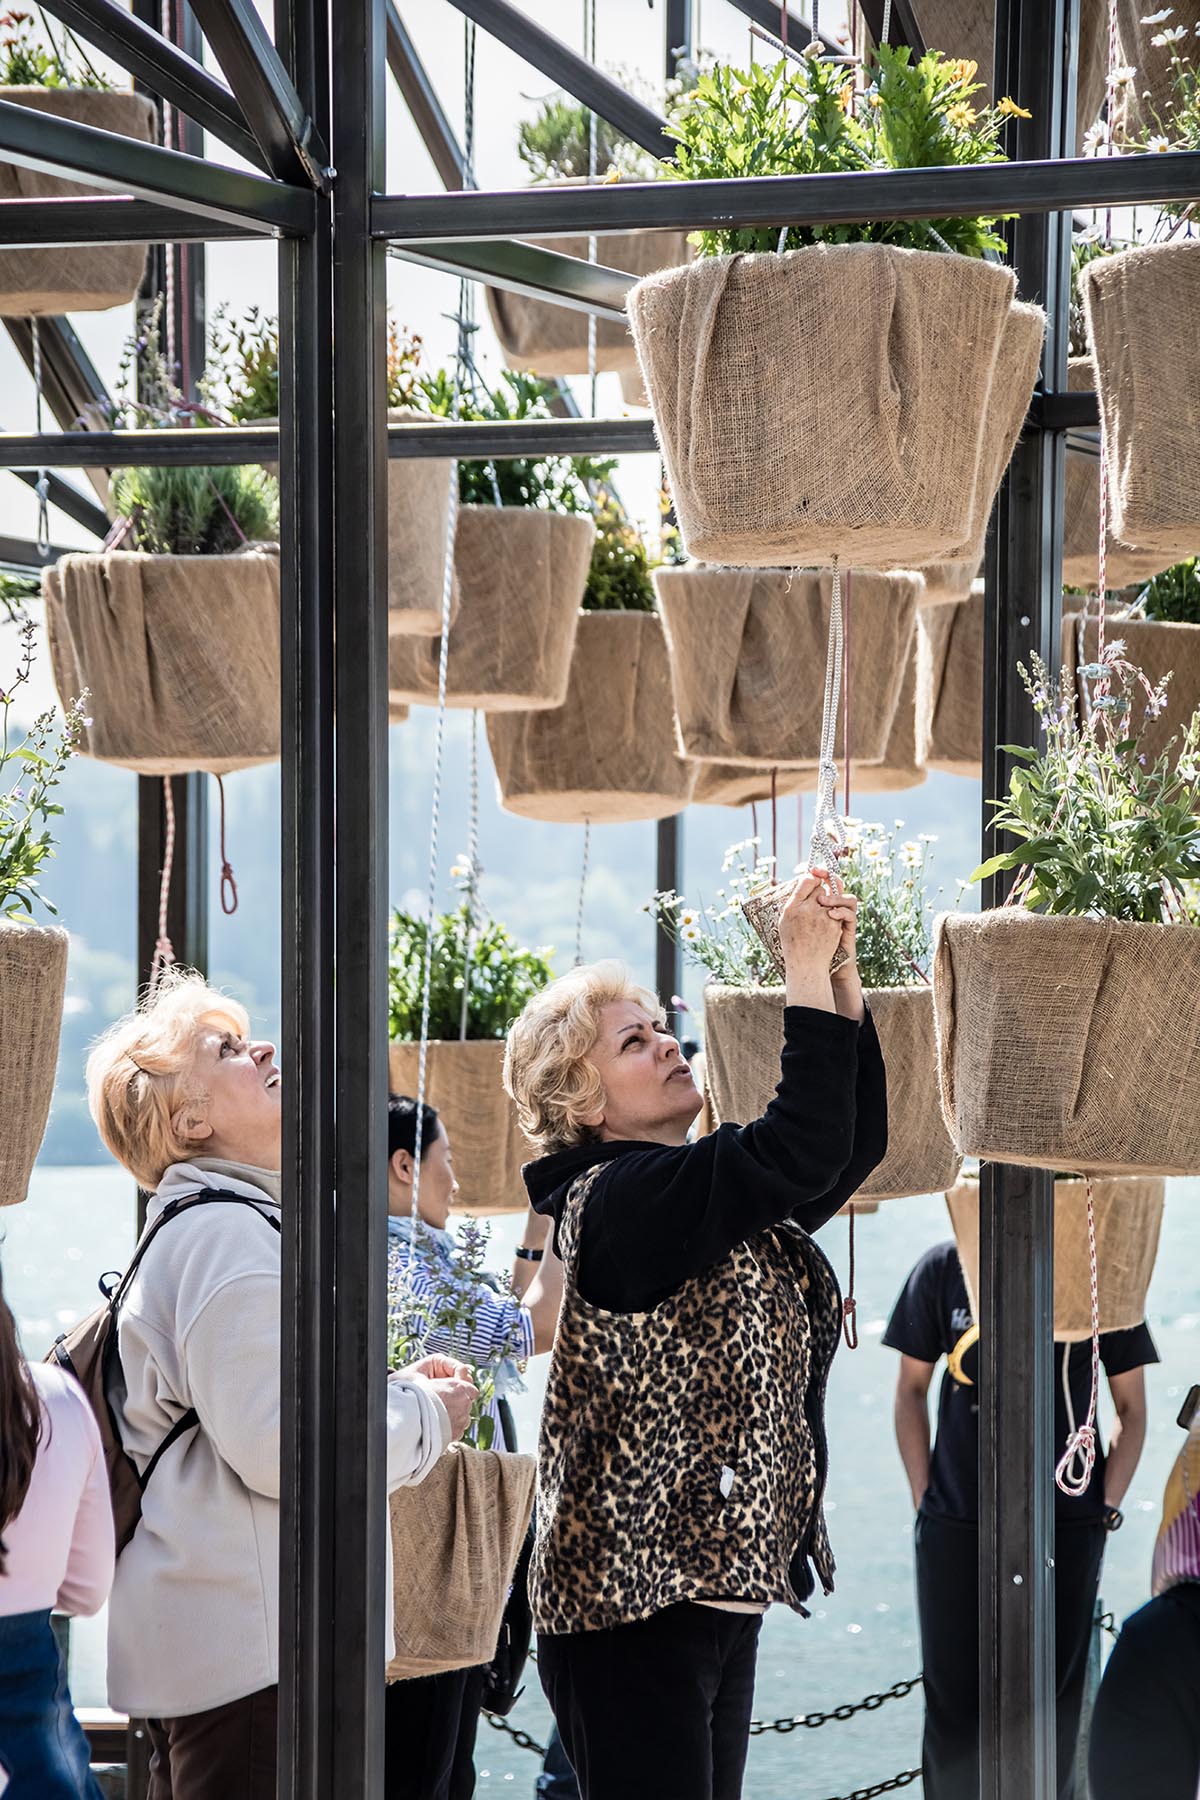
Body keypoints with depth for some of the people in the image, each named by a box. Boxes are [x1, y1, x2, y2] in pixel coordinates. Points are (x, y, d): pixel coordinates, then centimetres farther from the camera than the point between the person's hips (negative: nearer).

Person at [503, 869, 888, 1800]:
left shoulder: (715, 1199, 17)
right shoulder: (618, 1201, -12)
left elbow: (853, 1141, 11)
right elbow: (801, 1153, -23)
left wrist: (842, 974, 2)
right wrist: (807, 972, -19)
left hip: (718, 1587, 9)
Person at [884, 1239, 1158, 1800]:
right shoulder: (942, 1269, 1)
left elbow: (1131, 1408, 8)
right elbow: (911, 1389, 11)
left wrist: (1105, 1510, 0)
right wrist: (923, 1500, 4)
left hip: (1065, 1528, 0)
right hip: (955, 1524, 0)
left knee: (1051, 1713, 3)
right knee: (954, 1715, 0)